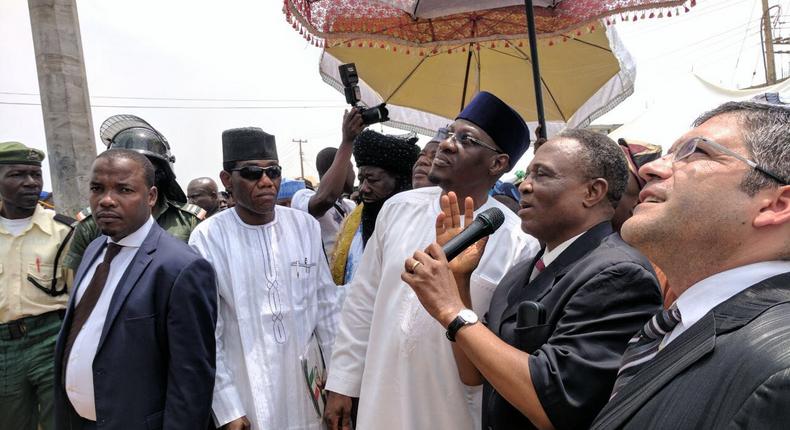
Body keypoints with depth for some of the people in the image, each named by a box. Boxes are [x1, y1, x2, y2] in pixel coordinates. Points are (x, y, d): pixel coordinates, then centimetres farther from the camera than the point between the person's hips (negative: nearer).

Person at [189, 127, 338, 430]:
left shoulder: (306, 225, -2)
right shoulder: (207, 238, -12)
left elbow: (327, 307, 3)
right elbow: (208, 336, -8)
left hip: (309, 387, 3)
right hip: (247, 397, -2)